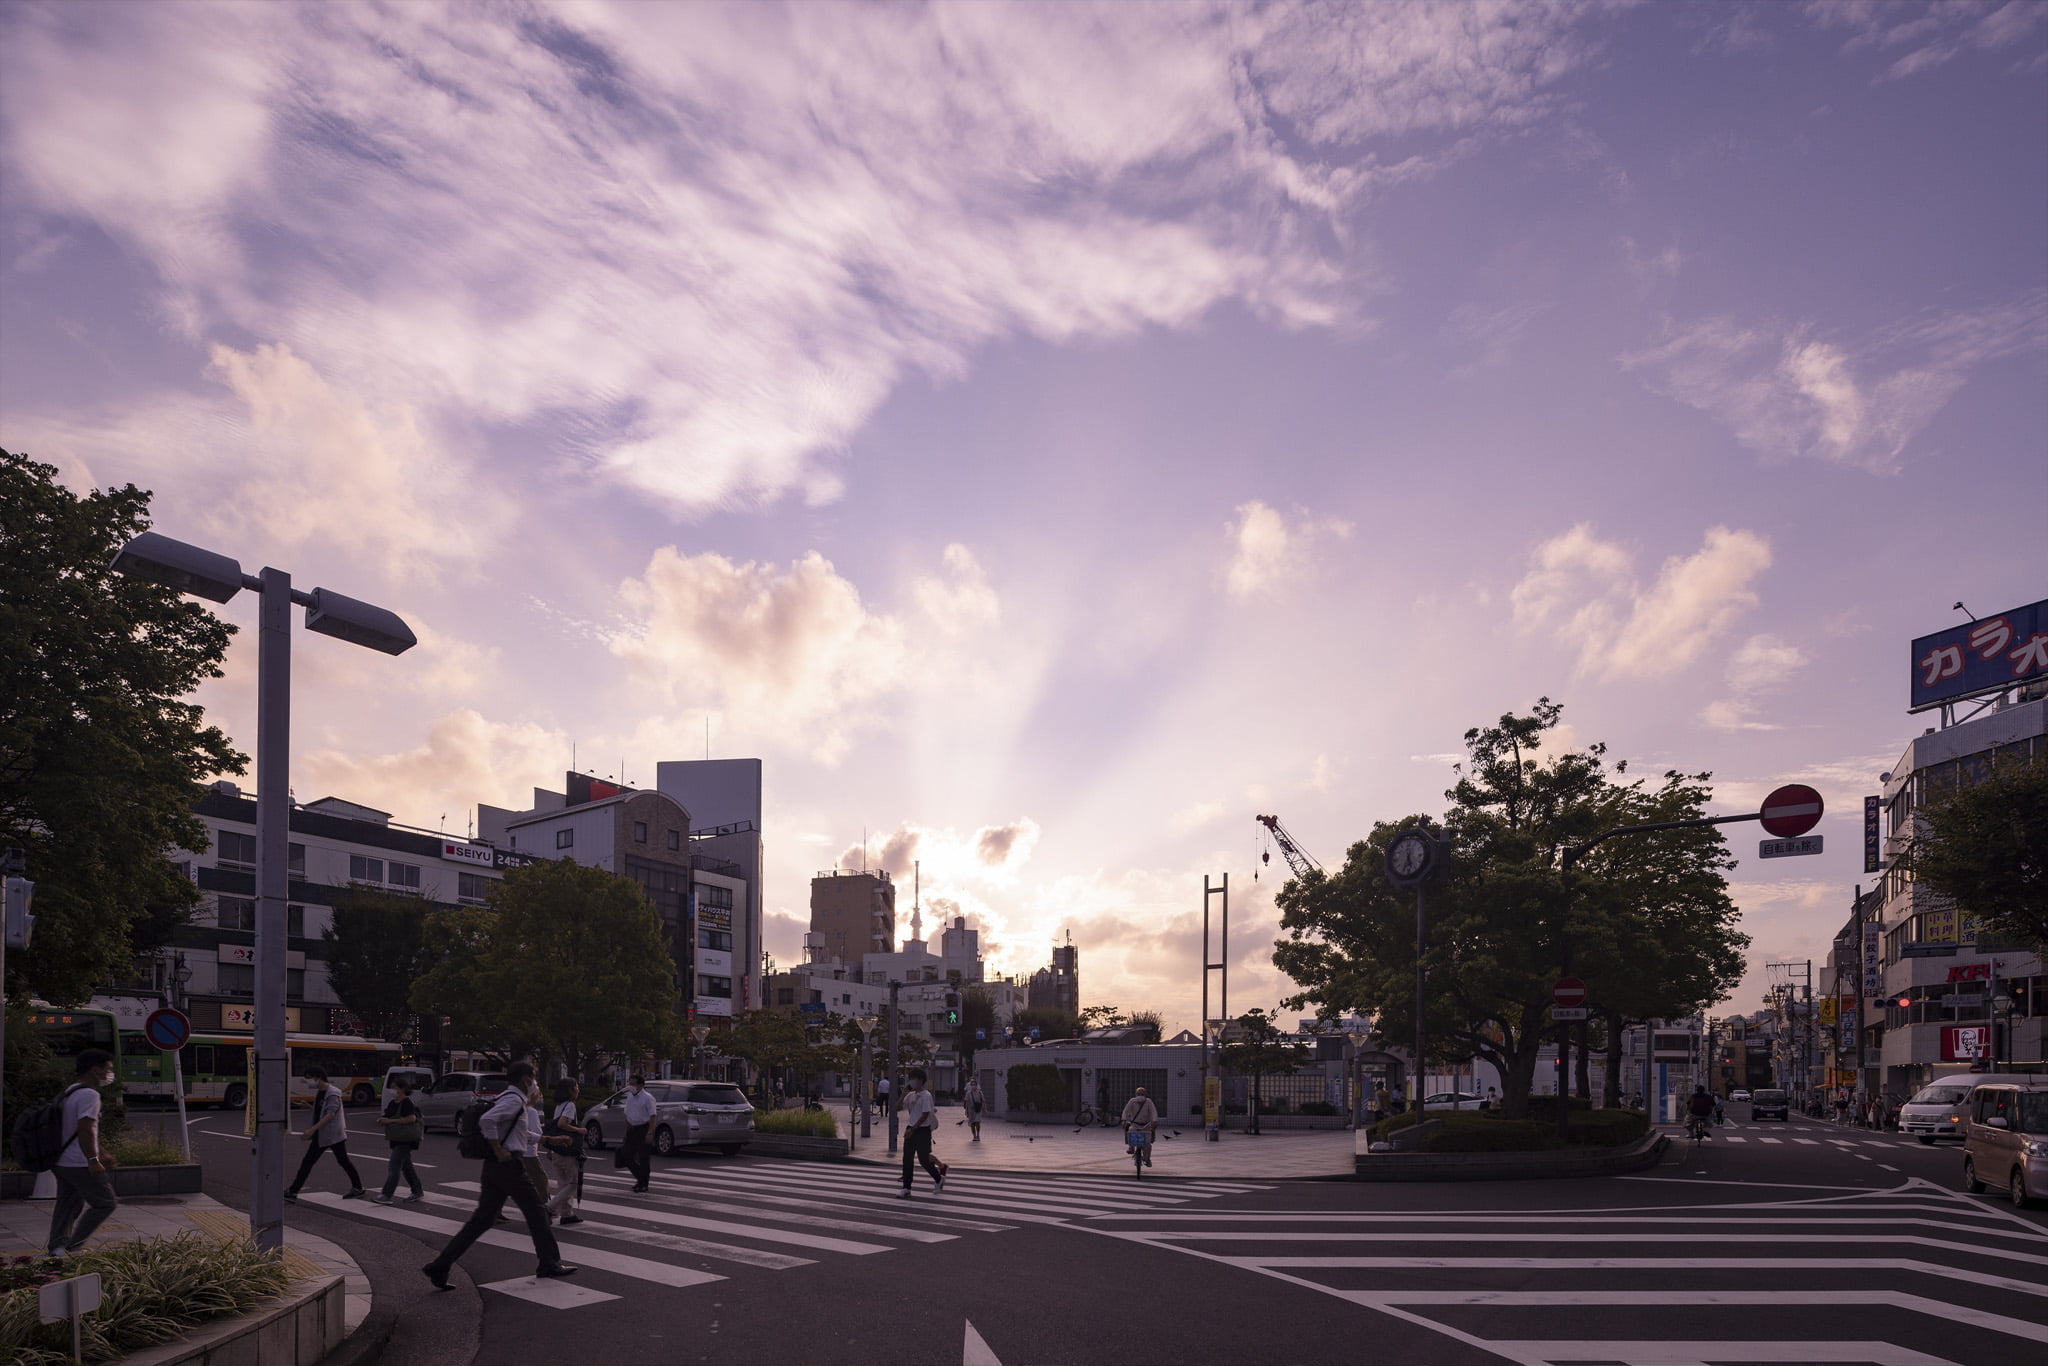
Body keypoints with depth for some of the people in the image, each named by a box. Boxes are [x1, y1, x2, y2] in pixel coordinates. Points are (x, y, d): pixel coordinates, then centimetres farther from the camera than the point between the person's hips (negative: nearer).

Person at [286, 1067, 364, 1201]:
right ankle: (292, 1191, 4)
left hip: (334, 1135, -8)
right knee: (307, 1162, 3)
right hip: (320, 1135, 8)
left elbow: (330, 1114, -25)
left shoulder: (333, 1094, -17)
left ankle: (358, 1188, 13)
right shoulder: (318, 1092, 10)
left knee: (343, 1161, 2)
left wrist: (312, 1129, -31)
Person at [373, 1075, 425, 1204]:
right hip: (397, 1140, 10)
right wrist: (382, 1121, 2)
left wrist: (390, 1121, -23)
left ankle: (386, 1195, -13)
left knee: (394, 1167, -12)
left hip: (405, 1140, -10)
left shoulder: (406, 1102, -15)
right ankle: (418, 1192, 23)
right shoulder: (393, 1103, 13)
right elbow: (390, 1118, 25)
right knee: (406, 1166, 14)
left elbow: (412, 1118, -25)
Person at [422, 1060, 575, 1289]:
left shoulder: (505, 1097, 17)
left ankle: (440, 1267, -1)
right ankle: (550, 1263, 14)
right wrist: (499, 1150, -21)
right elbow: (486, 1120, -29)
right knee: (536, 1213, 5)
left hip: (493, 1167, 9)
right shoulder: (514, 1100, -14)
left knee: (481, 1219, 6)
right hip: (509, 1165, -9)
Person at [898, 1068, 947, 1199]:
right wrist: (903, 1094, -3)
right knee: (907, 1159, 1)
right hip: (910, 1130, 7)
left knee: (924, 1159, 1)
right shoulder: (910, 1095, 10)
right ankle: (906, 1189, 3)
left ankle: (939, 1179, 25)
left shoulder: (926, 1095, -12)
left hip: (922, 1130, -7)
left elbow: (925, 1115, -17)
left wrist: (912, 1129, -20)